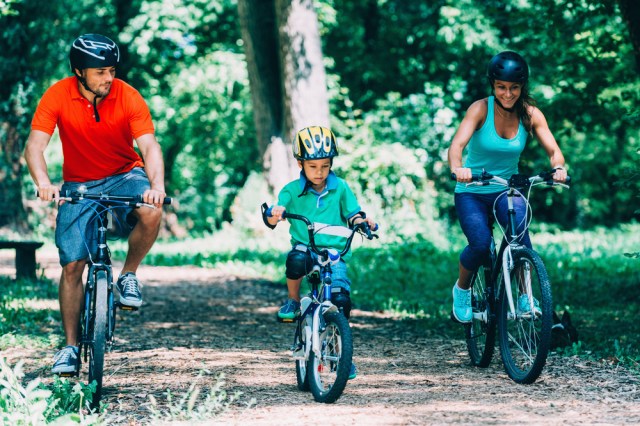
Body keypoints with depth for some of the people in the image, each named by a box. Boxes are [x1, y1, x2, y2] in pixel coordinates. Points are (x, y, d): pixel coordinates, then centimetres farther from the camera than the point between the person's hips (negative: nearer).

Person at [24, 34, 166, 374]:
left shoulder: (128, 97, -17)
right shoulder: (58, 96, -17)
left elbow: (149, 146, -25)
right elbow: (35, 144, -24)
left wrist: (157, 185, -44)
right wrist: (43, 183, -43)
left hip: (124, 176, 0)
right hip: (79, 186, 0)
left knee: (151, 212, -32)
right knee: (72, 265, -5)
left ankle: (128, 276, -6)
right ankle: (70, 346, 6)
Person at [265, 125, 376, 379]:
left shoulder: (340, 188, 5)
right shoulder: (292, 191, 1)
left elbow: (352, 215, 10)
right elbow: (273, 219, -7)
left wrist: (363, 221, -13)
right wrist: (274, 215, -31)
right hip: (305, 247, -1)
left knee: (341, 297, -17)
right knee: (297, 259, -38)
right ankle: (293, 300, -6)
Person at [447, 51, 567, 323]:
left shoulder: (530, 114, -7)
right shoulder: (481, 109, -16)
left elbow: (553, 149, -15)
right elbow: (457, 144, -29)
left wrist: (558, 167, -39)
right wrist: (457, 168, -52)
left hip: (507, 189, 2)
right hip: (472, 192, -2)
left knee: (518, 222, -31)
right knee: (481, 244, -24)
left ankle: (524, 294, -18)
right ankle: (462, 289, 9)